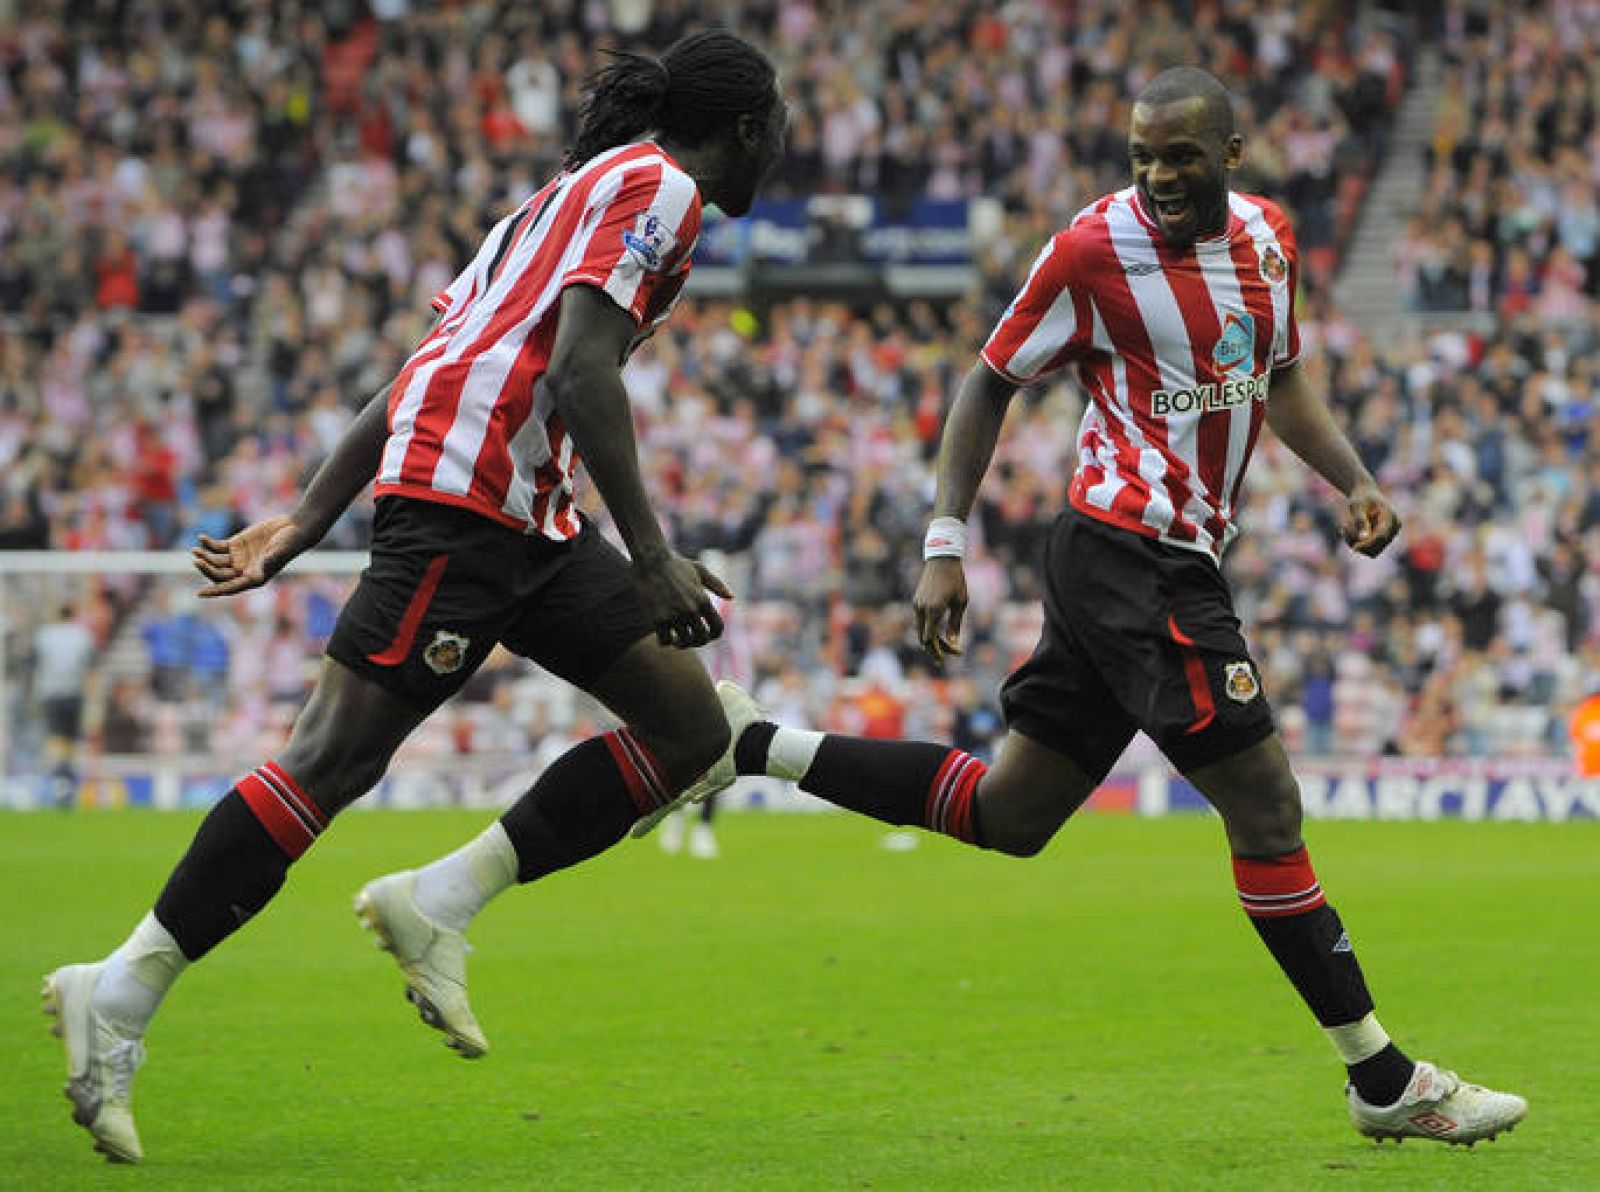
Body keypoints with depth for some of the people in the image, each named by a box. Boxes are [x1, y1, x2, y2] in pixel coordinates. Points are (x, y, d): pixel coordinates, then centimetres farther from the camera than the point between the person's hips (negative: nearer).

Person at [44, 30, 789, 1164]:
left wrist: (304, 523, 18)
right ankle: (119, 996, -13)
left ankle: (436, 904, 1)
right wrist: (651, 558, -19)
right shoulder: (659, 186, -2)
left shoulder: (582, 188, 28)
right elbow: (579, 368, -17)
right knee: (337, 755, -14)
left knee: (691, 729, 5)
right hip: (464, 488, -10)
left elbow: (420, 371, 22)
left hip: (527, 518, 10)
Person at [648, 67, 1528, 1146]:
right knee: (1266, 806, -8)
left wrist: (1355, 482, 10)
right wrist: (945, 544, -8)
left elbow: (1281, 377, 25)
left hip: (1180, 563, 8)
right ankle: (1384, 1081, -1)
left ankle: (748, 745, 21)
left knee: (1008, 814, 14)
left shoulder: (1269, 236, 9)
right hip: (1133, 558, -8)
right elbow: (992, 381, -3)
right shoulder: (1095, 248, -11)